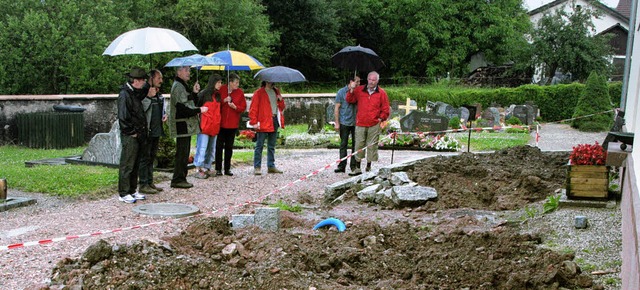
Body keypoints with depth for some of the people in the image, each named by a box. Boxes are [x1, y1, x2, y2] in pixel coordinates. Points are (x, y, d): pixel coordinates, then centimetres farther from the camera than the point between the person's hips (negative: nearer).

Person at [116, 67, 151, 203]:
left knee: (135, 165, 14)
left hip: (137, 135, 9)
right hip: (129, 137, -9)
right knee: (127, 165, -3)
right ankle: (123, 193, 3)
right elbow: (123, 117, -18)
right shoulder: (124, 94, -15)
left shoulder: (135, 93, 14)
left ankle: (132, 191, 23)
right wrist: (131, 132, -14)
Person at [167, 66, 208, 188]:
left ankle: (181, 178, 19)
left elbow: (187, 101, 22)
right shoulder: (178, 87, -14)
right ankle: (177, 180, -2)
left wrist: (194, 93, 7)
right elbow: (182, 108, -21)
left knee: (184, 153, 13)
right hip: (182, 126, -11)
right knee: (182, 153, -7)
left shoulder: (182, 86, 20)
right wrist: (199, 110, -16)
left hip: (186, 126, 11)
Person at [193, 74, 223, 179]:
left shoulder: (218, 95, 15)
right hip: (205, 126, -7)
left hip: (214, 127, 7)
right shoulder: (203, 94, -5)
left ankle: (206, 168, 19)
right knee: (202, 148, -8)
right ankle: (198, 169, -4)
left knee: (211, 149, 11)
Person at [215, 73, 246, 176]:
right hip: (221, 123, -2)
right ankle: (218, 169, 7)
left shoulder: (240, 92, 4)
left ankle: (227, 169, 16)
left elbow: (243, 107, 4)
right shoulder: (221, 90, -2)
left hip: (233, 124, 2)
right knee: (219, 146, 0)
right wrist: (223, 101, -16)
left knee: (229, 146, 8)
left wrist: (235, 107, -14)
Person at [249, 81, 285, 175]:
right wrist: (254, 122, -15)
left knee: (272, 146, 12)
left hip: (274, 121, 6)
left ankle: (271, 166, 20)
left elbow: (282, 107, 21)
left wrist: (280, 100, 0)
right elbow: (253, 108, -8)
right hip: (263, 122, -6)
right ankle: (257, 167, 0)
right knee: (259, 145, -4)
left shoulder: (276, 92, 16)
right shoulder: (259, 93, -4)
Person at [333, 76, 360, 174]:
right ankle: (342, 166, 8)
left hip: (356, 123, 3)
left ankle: (354, 166, 15)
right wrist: (336, 123, -5)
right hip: (344, 123, -3)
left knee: (355, 145, 5)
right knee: (343, 145, 3)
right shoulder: (342, 92, -2)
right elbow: (337, 108, -2)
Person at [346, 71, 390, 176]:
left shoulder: (381, 93, 5)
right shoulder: (359, 90, 9)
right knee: (359, 146, 1)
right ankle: (357, 168, 8)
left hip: (374, 125, -1)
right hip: (360, 124, 1)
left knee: (372, 146, 2)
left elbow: (385, 109, 7)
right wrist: (352, 89, -4)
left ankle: (369, 167, 14)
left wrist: (380, 119, -2)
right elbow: (350, 100, 8)